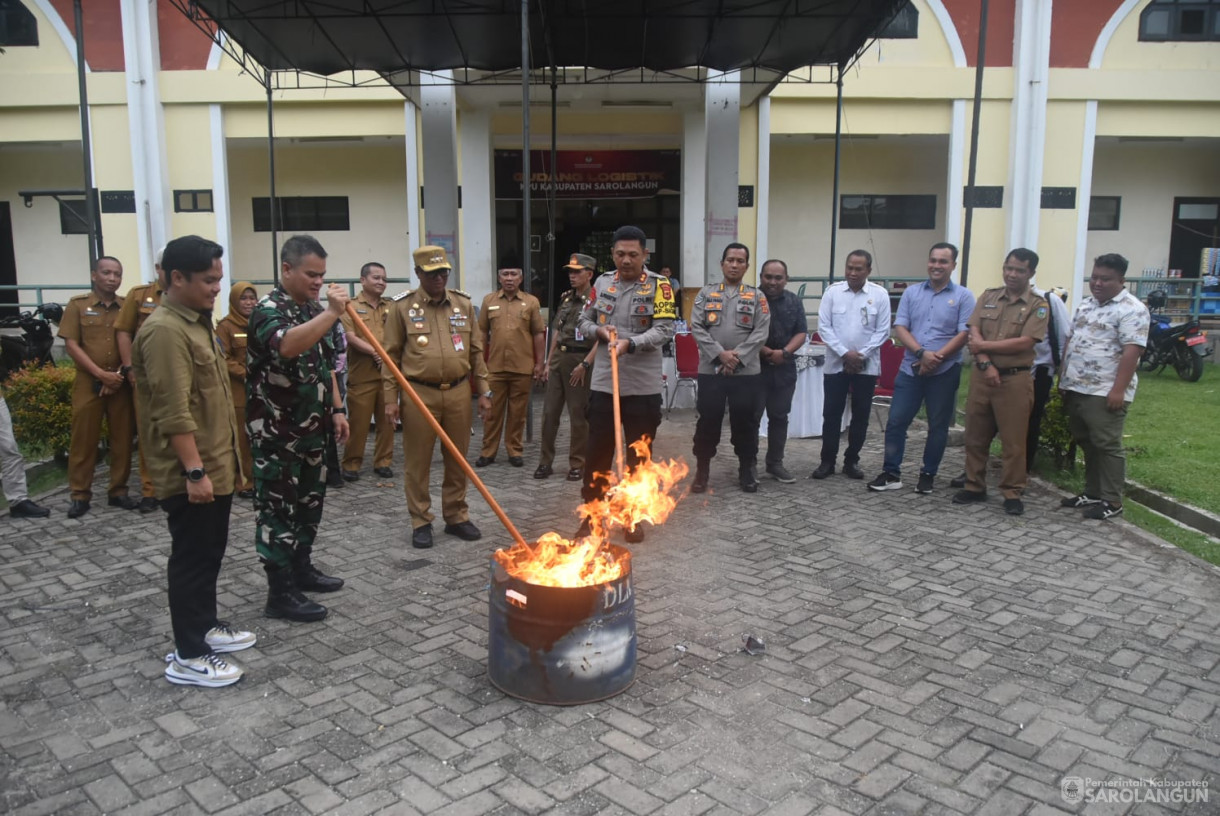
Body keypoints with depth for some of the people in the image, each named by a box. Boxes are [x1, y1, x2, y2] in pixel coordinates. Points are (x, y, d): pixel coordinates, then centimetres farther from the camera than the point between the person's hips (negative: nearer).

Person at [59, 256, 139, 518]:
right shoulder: (78, 305, 3)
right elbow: (71, 345, -3)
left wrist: (121, 373, -7)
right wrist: (101, 374, -12)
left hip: (121, 384, 2)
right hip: (88, 383, -1)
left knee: (122, 439, 4)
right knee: (84, 439, 1)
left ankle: (119, 491, 15)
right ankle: (80, 495, 10)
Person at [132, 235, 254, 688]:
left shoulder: (195, 321, 13)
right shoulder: (165, 331, -20)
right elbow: (174, 413, -25)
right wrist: (194, 471, -25)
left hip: (216, 465, 10)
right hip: (190, 473, -10)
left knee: (210, 552, 19)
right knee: (192, 558, -1)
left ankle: (205, 627, 33)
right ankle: (187, 656, 10)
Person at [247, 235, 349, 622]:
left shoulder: (316, 312, 12)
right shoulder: (268, 310, -15)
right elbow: (287, 346, -38)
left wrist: (336, 409, 15)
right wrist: (332, 313, -37)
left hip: (312, 429, 9)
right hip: (277, 433, -8)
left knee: (309, 502, 18)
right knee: (278, 509, -1)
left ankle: (301, 568, 34)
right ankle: (281, 593, 6)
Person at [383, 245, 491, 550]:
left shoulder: (464, 304, 8)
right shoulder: (402, 306, -1)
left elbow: (476, 351, 12)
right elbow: (391, 355, 1)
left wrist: (483, 391, 8)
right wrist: (391, 398, -4)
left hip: (458, 392, 3)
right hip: (419, 394, -3)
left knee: (458, 460, 10)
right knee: (417, 462, 4)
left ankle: (457, 516, 24)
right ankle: (421, 522, 16)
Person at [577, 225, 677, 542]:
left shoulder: (659, 285, -6)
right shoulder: (602, 283, 6)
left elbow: (664, 330, -15)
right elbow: (584, 322, 14)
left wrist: (630, 343, -29)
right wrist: (601, 331, -8)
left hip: (643, 387, -3)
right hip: (603, 383, 3)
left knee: (638, 455, 9)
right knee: (597, 451, 9)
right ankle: (591, 514, 23)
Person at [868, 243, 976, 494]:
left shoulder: (963, 296, -1)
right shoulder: (911, 292, 7)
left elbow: (964, 334, -7)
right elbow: (900, 328, 0)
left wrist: (937, 358, -16)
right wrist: (921, 353, -15)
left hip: (944, 372, -2)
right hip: (910, 369, 2)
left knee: (938, 426, 7)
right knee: (896, 421, 0)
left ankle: (928, 474, 20)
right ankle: (891, 473, 10)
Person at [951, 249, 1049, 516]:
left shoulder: (1037, 305, -2)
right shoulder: (988, 297, 9)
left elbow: (1024, 343, -13)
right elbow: (974, 333, 0)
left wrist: (984, 345, -8)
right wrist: (985, 364, -14)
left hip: (1015, 379, -4)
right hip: (982, 376, 4)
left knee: (1013, 440, 1)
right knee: (975, 436, 10)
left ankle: (1012, 493, 12)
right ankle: (974, 486, 22)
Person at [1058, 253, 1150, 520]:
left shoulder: (1131, 309, -11)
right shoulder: (1085, 305, 15)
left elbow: (1131, 351, -17)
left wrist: (1118, 390, -22)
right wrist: (1063, 378, 14)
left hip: (1105, 392, -8)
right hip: (1076, 389, 8)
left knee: (1107, 446, -2)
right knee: (1086, 444, 15)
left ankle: (1112, 501, 6)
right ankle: (1092, 493, 25)